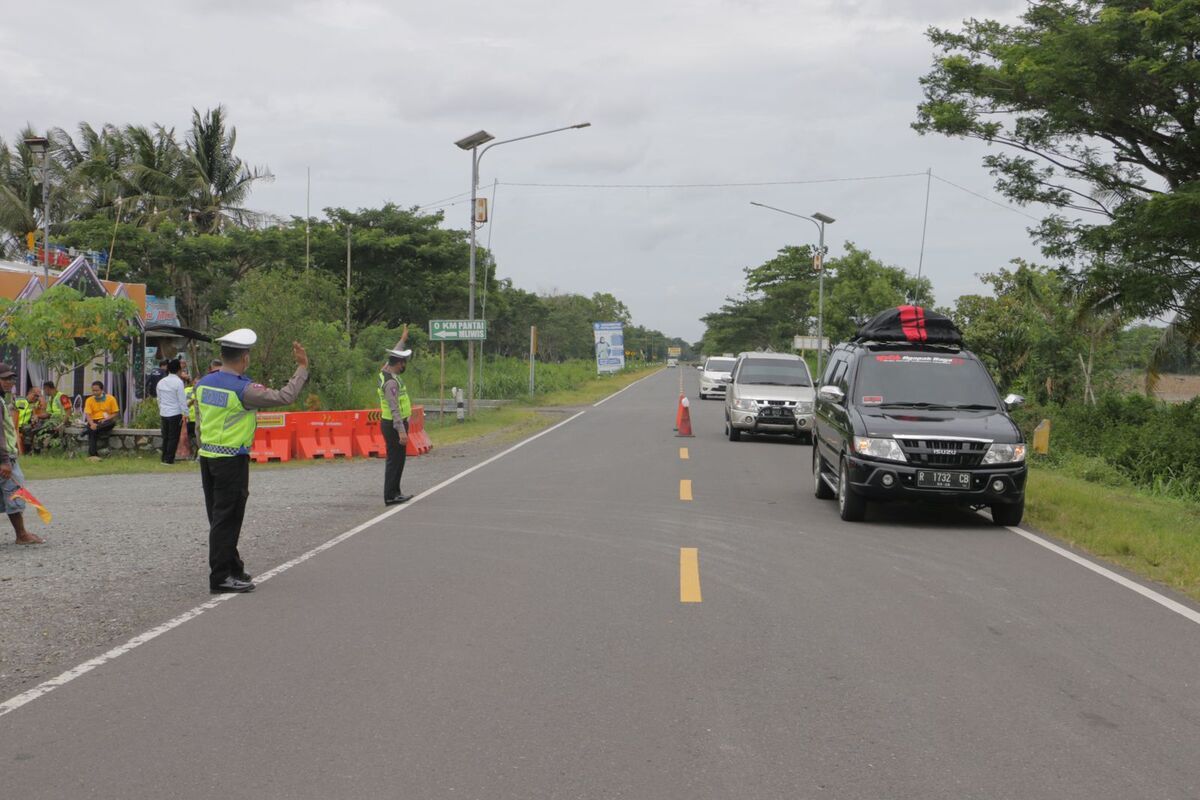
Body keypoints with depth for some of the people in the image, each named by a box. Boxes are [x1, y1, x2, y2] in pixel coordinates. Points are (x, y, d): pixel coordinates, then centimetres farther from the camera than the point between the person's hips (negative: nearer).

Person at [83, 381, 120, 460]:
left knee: (112, 422, -37)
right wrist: (92, 424, -26)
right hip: (94, 421, 0)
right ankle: (93, 454, -39)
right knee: (92, 430, -35)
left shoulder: (111, 398, 1)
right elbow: (88, 414, -5)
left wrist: (106, 419, -17)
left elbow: (115, 413, 2)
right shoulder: (89, 400, 4)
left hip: (106, 422, 0)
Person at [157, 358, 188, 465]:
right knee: (173, 437, 2)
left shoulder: (161, 382, 7)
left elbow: (159, 399, 15)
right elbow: (182, 400, -14)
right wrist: (185, 413, -8)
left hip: (164, 413, 6)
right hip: (175, 414, -6)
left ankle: (164, 458, 20)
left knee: (165, 436, 15)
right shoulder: (178, 382, -14)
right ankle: (169, 459, 3)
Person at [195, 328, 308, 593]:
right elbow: (285, 397, -18)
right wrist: (302, 367, -10)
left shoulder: (203, 383, 4)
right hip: (232, 460, -8)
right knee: (227, 519, -1)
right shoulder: (243, 390, -19)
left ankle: (233, 567, 28)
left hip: (207, 456, 8)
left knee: (219, 518, 15)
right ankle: (221, 578, 3)